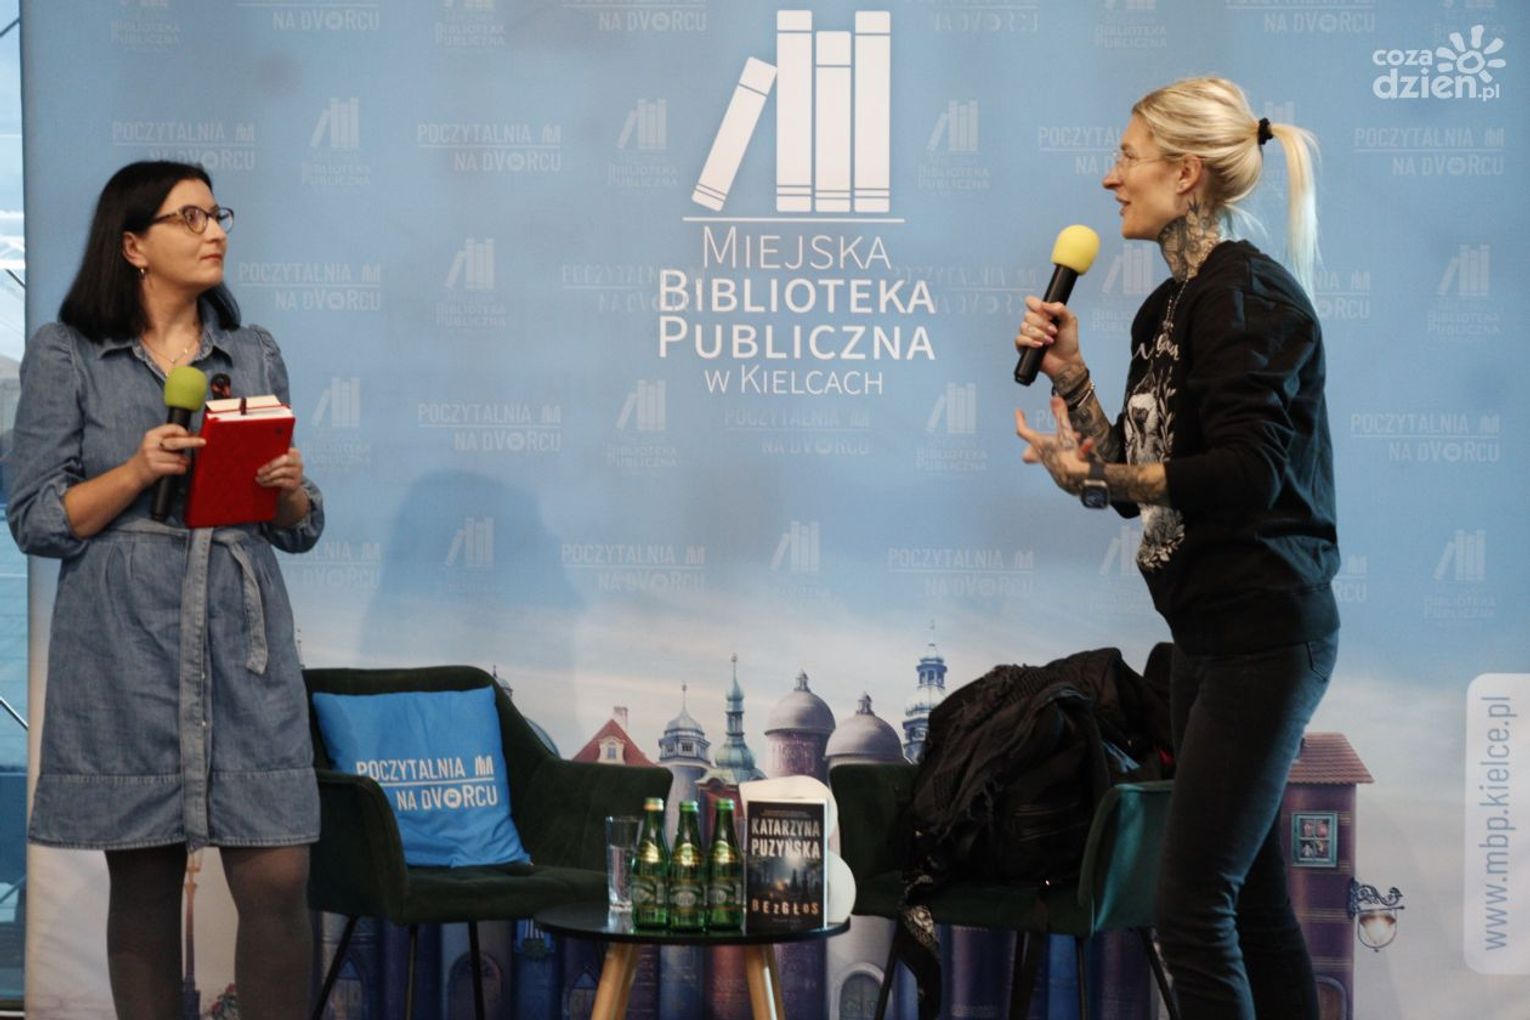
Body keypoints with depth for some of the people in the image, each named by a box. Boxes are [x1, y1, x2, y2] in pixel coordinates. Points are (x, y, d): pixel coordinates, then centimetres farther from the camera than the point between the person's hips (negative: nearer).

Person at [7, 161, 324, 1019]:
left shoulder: (256, 354, 13)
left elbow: (299, 531, 15)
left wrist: (290, 491, -7)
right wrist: (138, 472, -15)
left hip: (244, 644, 2)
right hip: (126, 652, -2)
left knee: (279, 882, -6)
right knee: (144, 890, 3)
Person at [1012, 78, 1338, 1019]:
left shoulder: (1245, 293, -13)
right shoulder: (1172, 306, 15)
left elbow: (1250, 474, -22)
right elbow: (1137, 471, 15)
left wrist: (1094, 474, -23)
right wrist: (1069, 377, 5)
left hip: (1264, 632, -10)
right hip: (1212, 627, 10)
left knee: (1193, 909, -11)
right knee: (1252, 902, 12)